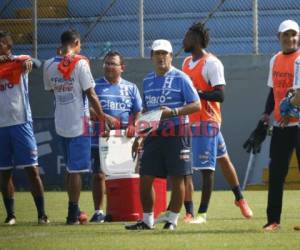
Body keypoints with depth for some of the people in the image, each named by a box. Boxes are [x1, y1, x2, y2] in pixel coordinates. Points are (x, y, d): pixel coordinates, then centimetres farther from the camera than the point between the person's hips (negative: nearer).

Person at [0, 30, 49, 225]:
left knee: (32, 169, -5)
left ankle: (42, 214, -4)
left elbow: (27, 62, -23)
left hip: (20, 122, -4)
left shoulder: (19, 61, -1)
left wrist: (28, 62, -45)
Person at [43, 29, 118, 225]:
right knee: (76, 169, -1)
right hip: (79, 123, -5)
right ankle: (73, 214, -1)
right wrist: (103, 116, -2)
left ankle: (74, 210, 21)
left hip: (61, 124, 5)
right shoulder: (81, 63, -13)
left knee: (71, 168, 17)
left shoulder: (49, 65, 2)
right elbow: (90, 94, -12)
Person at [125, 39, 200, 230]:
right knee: (145, 178, 2)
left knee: (177, 178, 0)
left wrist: (173, 112, -21)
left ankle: (173, 219, 8)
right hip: (153, 134, 5)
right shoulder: (148, 81, 14)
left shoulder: (180, 78, -4)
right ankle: (147, 220, 11)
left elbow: (196, 105, -8)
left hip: (176, 134, -5)